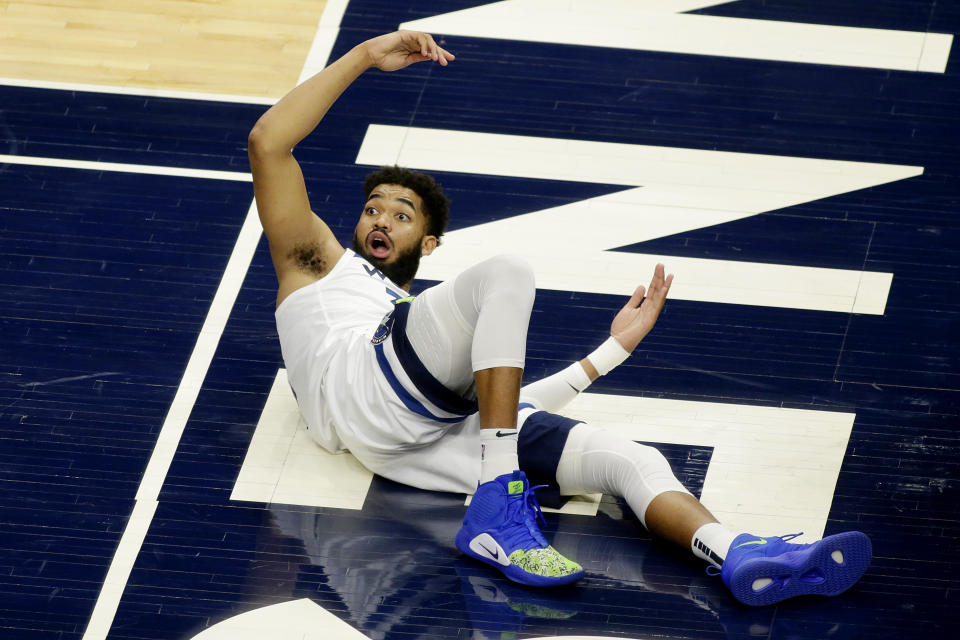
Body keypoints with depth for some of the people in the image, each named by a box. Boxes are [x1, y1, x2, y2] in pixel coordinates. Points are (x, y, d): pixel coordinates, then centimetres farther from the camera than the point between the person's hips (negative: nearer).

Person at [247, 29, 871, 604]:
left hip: (450, 427, 5)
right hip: (368, 396, -4)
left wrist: (615, 347, 36)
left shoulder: (429, 316, 46)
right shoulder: (323, 265, 34)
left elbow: (519, 403, 34)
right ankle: (497, 504, -35)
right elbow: (269, 142, 22)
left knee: (632, 458, -19)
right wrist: (365, 57, 20)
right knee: (505, 272, -25)